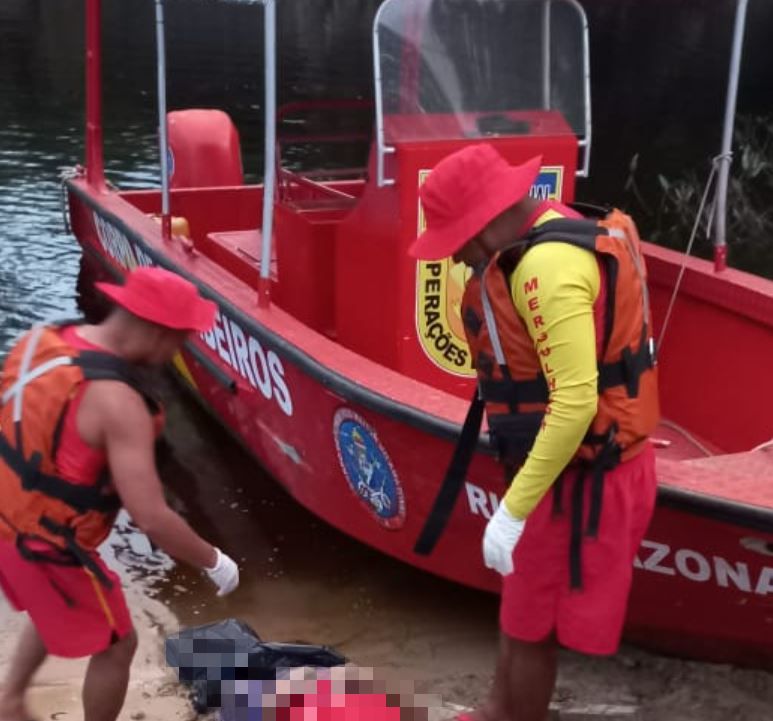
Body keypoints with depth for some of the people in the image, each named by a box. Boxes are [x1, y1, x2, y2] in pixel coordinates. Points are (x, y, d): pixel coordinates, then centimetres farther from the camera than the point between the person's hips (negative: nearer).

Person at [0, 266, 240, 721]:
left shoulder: (43, 338, -7)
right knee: (116, 644, 15)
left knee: (61, 615, 35)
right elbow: (152, 519, -31)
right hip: (48, 547, -8)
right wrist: (213, 561, -15)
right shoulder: (118, 403, -31)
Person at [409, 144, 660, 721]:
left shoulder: (548, 264, -25)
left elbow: (576, 401, -30)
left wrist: (513, 509, -28)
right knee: (523, 609, 24)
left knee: (529, 625, 6)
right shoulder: (552, 238, 8)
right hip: (577, 463, 10)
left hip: (580, 477, -10)